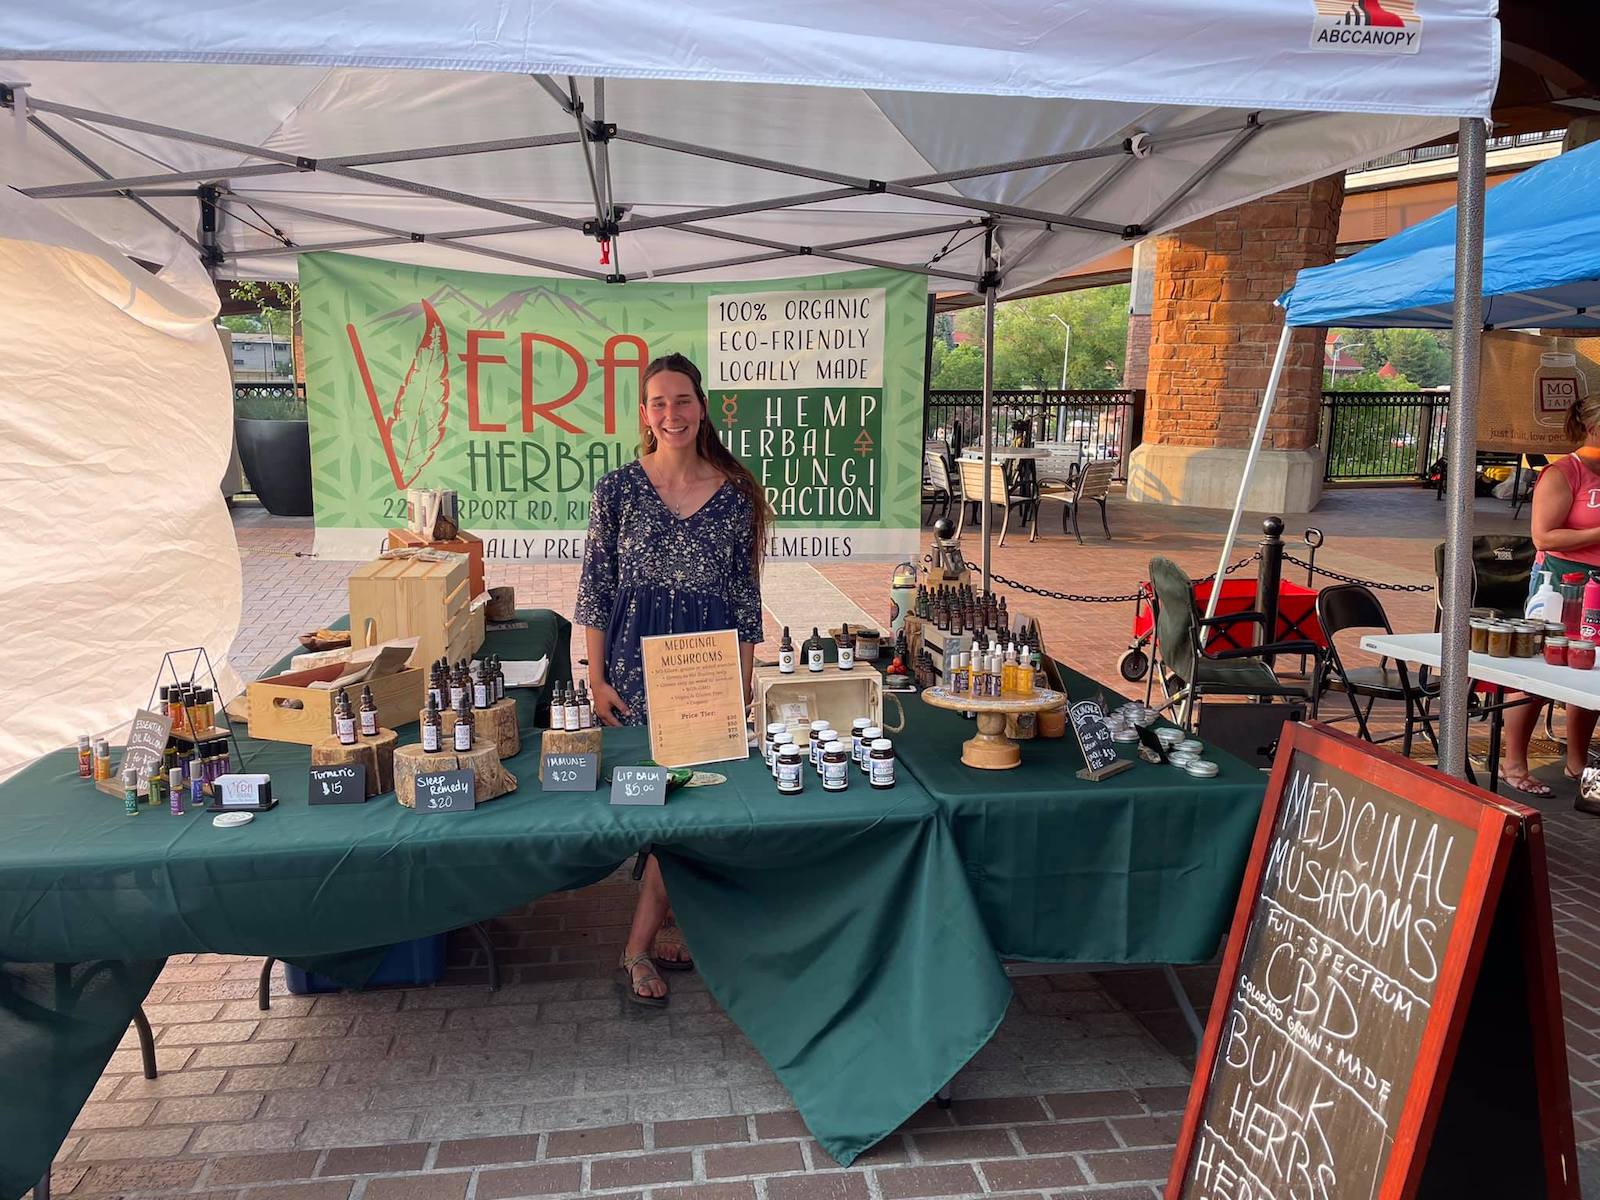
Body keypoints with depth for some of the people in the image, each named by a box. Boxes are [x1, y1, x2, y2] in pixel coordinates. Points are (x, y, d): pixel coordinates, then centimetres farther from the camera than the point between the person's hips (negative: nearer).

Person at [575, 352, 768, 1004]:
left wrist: (744, 681, 3)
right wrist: (597, 677, -3)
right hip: (636, 656, -1)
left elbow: (745, 596, 5)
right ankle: (664, 921, 18)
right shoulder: (618, 489, -1)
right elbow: (595, 590, 1)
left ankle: (640, 947, 16)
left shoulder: (737, 494, 1)